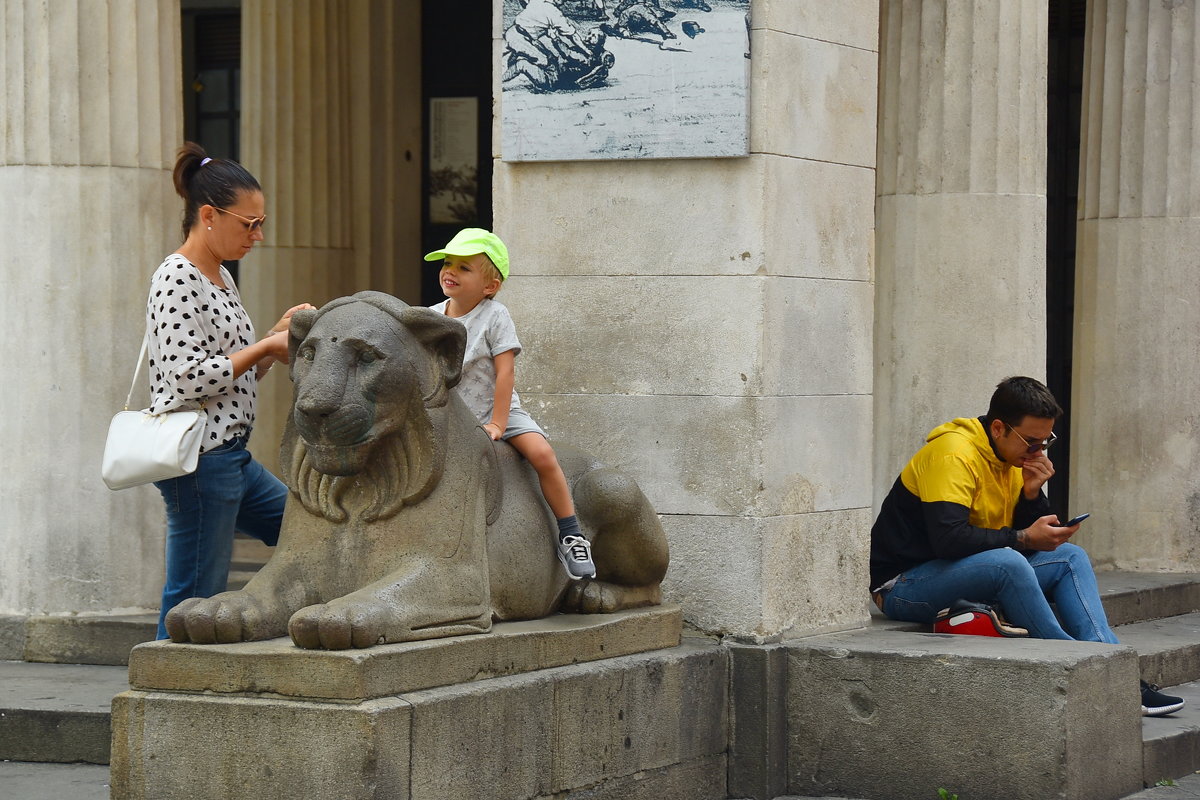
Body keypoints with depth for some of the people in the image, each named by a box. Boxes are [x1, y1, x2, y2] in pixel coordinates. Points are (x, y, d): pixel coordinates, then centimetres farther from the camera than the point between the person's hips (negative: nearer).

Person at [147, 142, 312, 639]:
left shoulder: (220, 277, 15)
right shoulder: (177, 280, -14)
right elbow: (189, 376, -21)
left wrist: (278, 337, 6)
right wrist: (265, 347, -12)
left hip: (233, 457, 10)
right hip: (199, 457, -10)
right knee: (192, 604, -6)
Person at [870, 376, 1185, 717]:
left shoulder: (1013, 459, 9)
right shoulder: (954, 455, -20)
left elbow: (1027, 536, 9)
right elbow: (947, 538, -33)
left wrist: (1032, 493, -9)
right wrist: (1024, 538, -24)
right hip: (904, 584, -10)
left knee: (1071, 557, -1)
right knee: (1007, 562, -34)